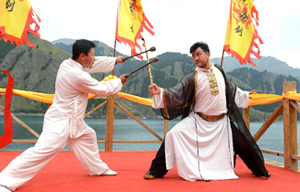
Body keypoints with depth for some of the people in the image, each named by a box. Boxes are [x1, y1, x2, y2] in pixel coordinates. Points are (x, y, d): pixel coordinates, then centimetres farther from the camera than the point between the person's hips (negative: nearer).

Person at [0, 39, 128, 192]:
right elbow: (103, 89, -12)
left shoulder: (68, 64, 0)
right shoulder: (78, 76, -25)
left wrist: (115, 60, 21)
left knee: (88, 136, 24)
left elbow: (96, 63, 16)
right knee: (43, 149, -18)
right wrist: (119, 81, 5)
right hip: (60, 121, -11)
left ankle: (98, 168, 43)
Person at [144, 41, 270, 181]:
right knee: (174, 134, -20)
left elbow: (230, 88, 20)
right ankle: (156, 171, -7)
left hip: (221, 121, 3)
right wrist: (160, 92, -35)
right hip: (198, 120, -3)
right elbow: (177, 94, -19)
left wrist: (245, 95, 31)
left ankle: (261, 171, 34)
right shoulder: (192, 78, -9)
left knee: (245, 142, 6)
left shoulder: (218, 71, 3)